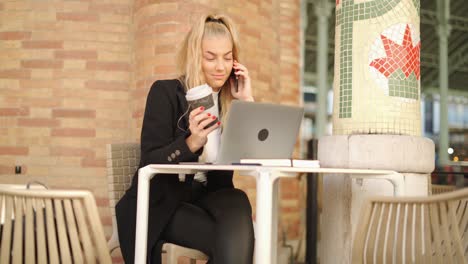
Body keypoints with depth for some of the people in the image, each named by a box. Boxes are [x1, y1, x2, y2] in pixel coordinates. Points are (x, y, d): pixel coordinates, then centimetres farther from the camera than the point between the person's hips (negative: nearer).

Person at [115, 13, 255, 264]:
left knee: (238, 201, -31)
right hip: (161, 202, -5)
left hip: (210, 196, 5)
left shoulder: (232, 101, 8)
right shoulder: (165, 92, -5)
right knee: (233, 243, -30)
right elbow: (150, 161, -14)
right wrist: (191, 143, -31)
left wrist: (248, 101, -6)